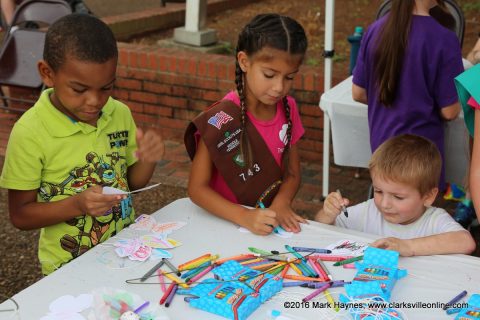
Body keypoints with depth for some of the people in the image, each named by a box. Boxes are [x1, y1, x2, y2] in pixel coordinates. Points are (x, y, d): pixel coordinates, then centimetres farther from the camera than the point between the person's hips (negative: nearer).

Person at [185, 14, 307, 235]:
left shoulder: (288, 108, -1)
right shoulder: (220, 120, -16)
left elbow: (292, 173, 8)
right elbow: (197, 188, -13)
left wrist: (281, 204, -11)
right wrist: (245, 217, -24)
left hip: (272, 225, 4)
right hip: (226, 225, -3)